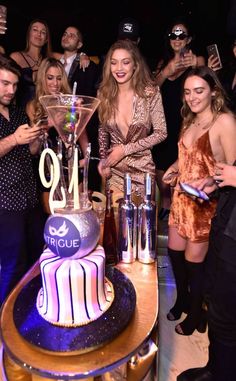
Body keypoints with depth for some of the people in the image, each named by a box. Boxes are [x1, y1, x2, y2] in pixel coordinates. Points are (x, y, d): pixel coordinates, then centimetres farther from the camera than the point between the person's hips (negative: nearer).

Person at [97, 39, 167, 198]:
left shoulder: (150, 92, -10)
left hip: (142, 169, -2)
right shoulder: (104, 92, -2)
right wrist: (103, 159, -1)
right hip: (113, 169, 2)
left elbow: (161, 133, -9)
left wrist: (125, 149, -13)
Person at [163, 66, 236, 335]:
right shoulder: (190, 121, 11)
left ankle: (196, 315, 31)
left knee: (194, 259, 5)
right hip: (181, 197, 7)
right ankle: (182, 300, 41)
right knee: (174, 251, 15)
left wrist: (207, 182, -30)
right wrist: (174, 168, 4)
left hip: (206, 202, -7)